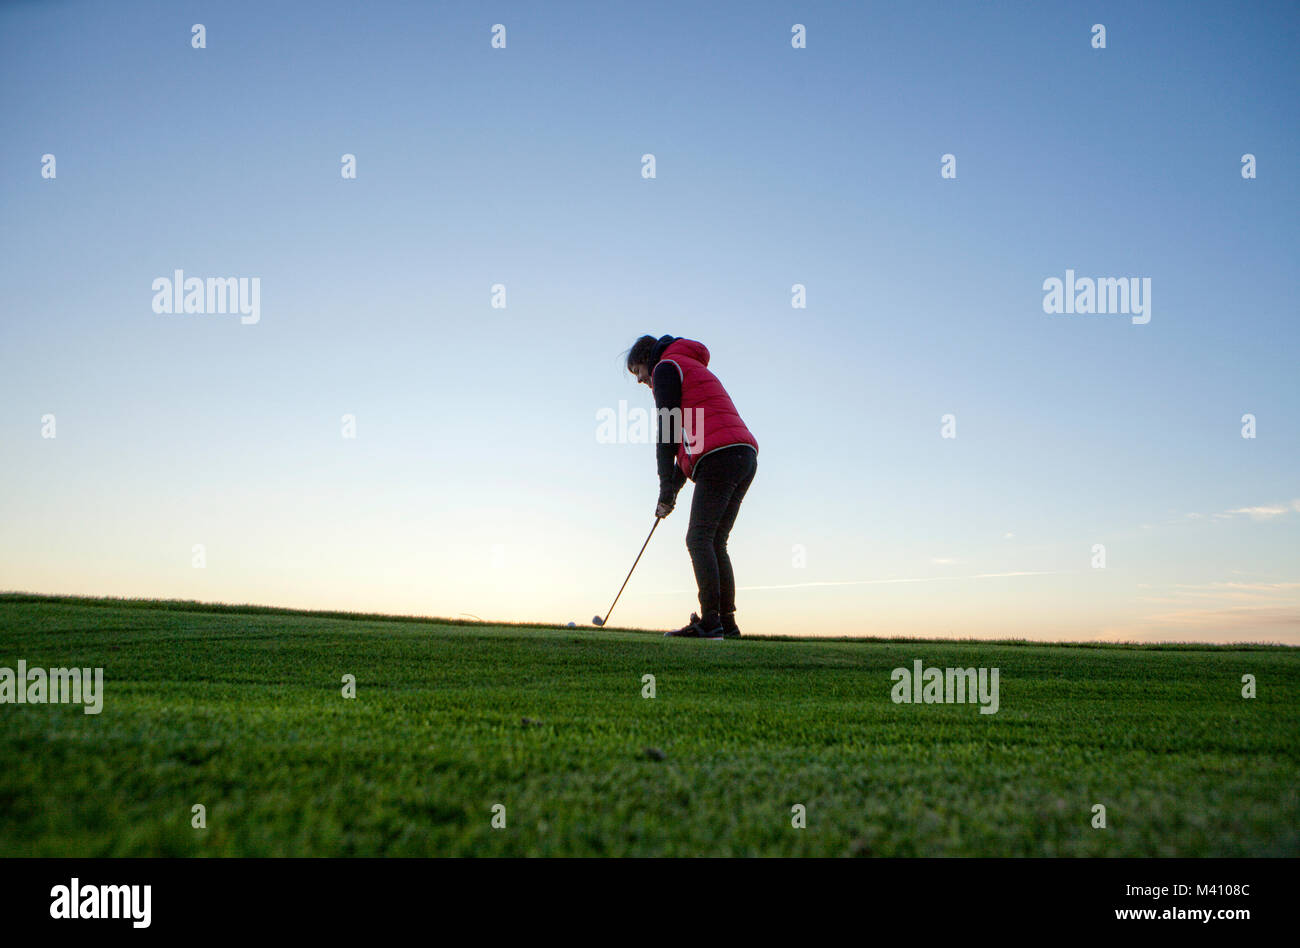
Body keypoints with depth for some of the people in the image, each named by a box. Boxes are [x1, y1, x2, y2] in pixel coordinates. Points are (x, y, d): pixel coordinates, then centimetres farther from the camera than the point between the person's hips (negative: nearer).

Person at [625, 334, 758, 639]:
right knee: (715, 542, 6)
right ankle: (727, 623, 0)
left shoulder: (666, 367, 7)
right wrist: (673, 490, 21)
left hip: (719, 458, -9)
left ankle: (710, 621, -18)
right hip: (745, 456, 9)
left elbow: (667, 433, -3)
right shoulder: (698, 370, 35)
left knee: (699, 538, -11)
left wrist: (666, 491, -4)